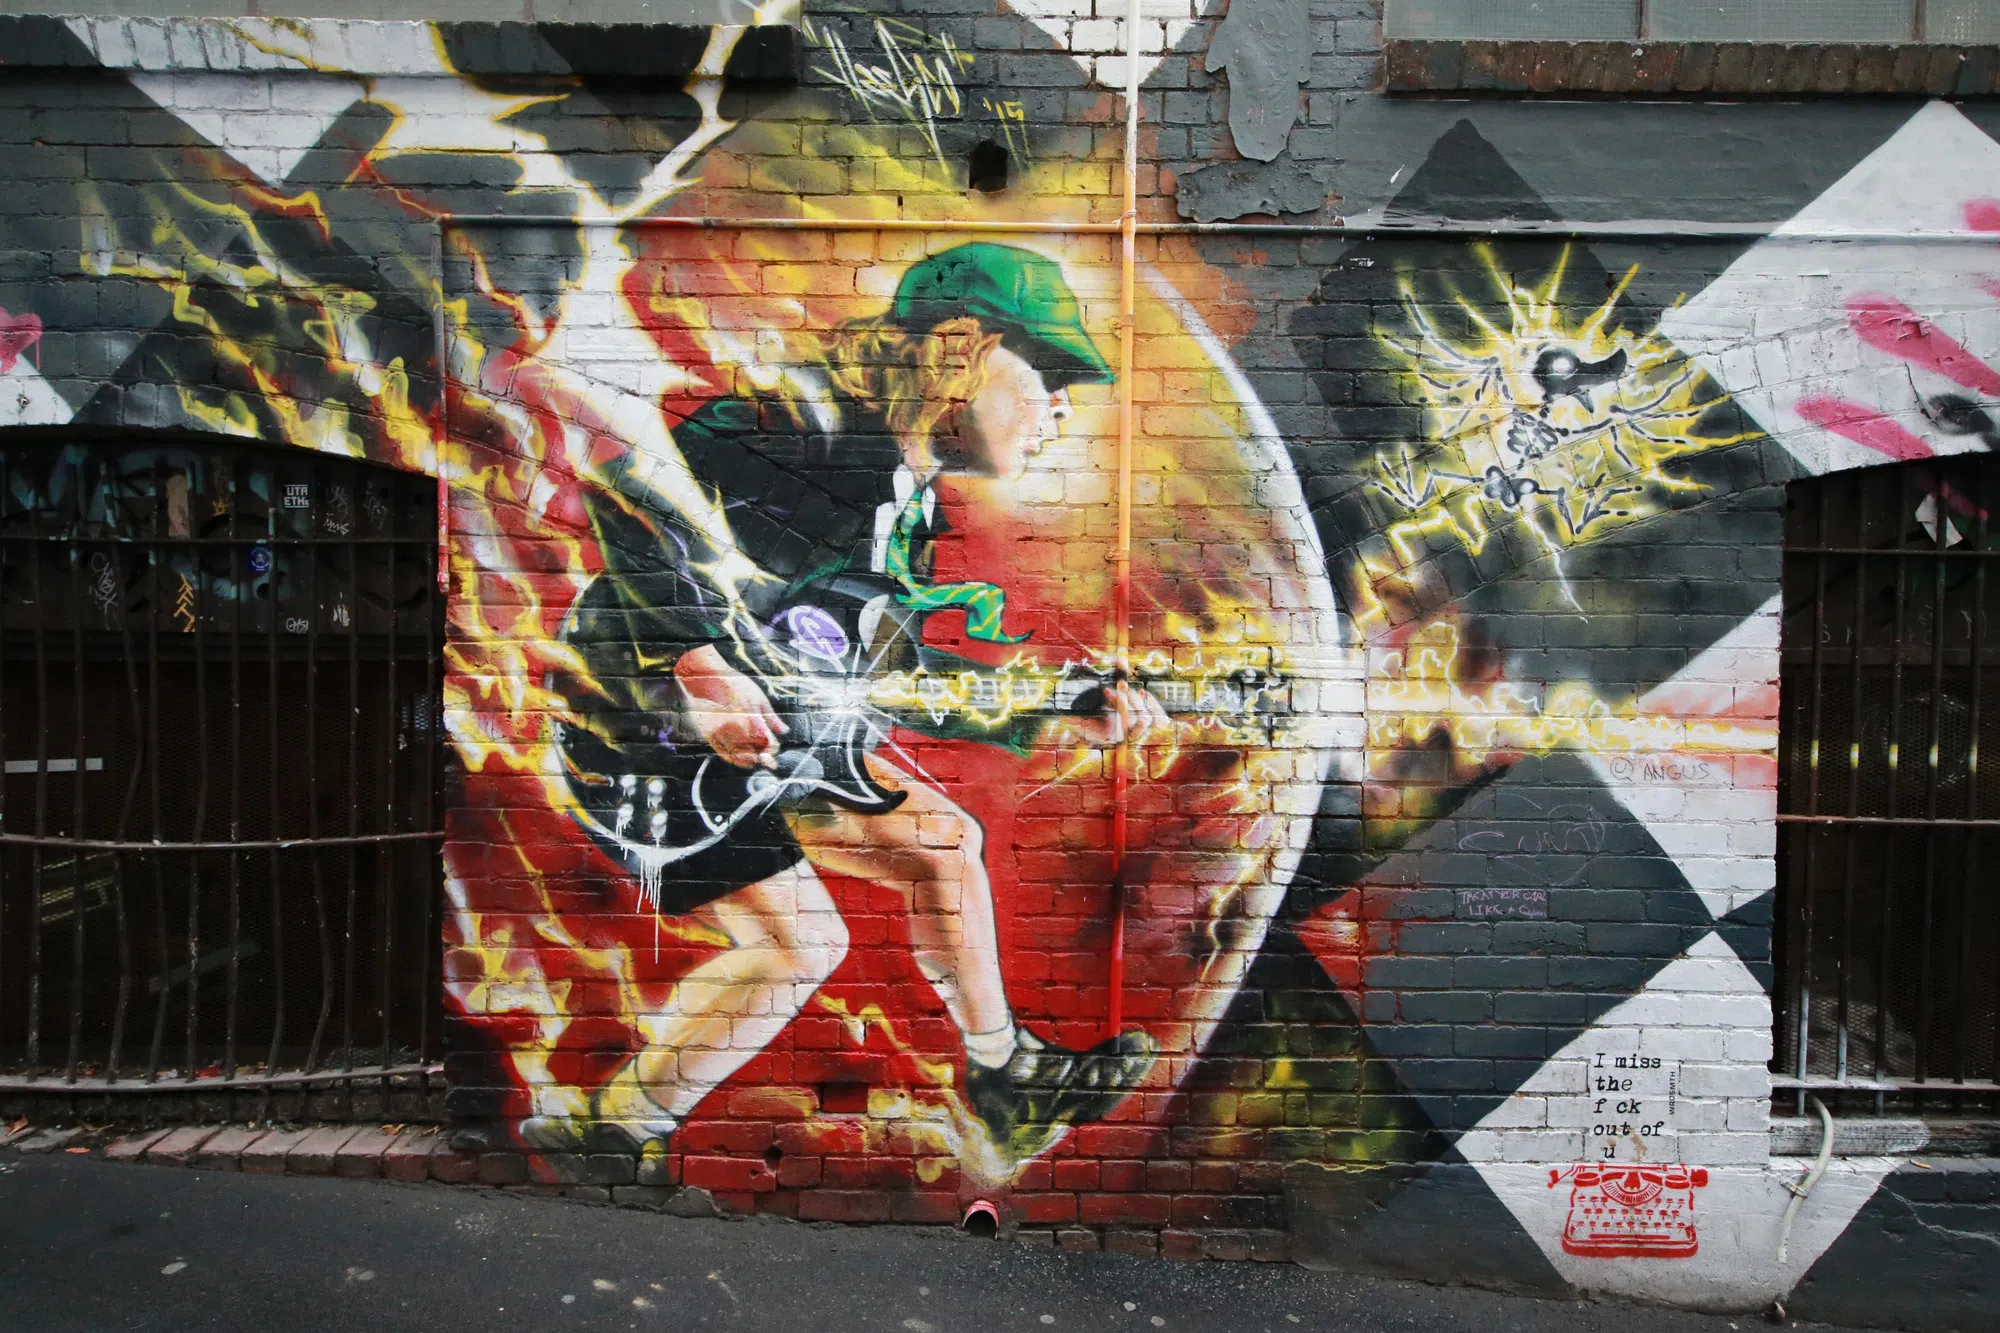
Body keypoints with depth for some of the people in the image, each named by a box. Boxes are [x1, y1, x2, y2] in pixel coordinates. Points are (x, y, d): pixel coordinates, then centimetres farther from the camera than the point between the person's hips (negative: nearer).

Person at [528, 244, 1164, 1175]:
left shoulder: (909, 511, 8)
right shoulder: (807, 421, -20)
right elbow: (625, 490, -27)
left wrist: (1053, 724, 3)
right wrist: (695, 663, -32)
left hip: (777, 733, 9)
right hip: (640, 723, -9)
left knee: (942, 845, 7)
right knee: (798, 940, -12)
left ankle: (1008, 1079, 25)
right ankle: (606, 1135, 10)